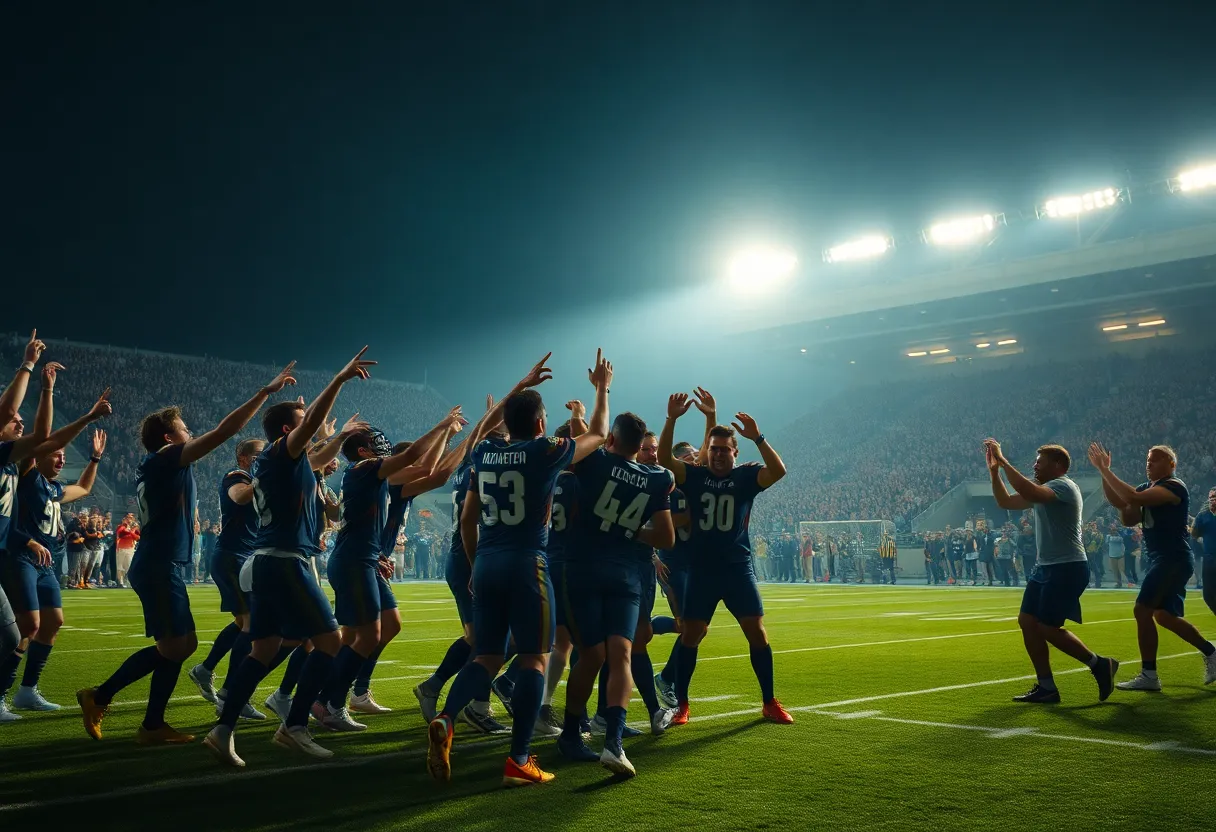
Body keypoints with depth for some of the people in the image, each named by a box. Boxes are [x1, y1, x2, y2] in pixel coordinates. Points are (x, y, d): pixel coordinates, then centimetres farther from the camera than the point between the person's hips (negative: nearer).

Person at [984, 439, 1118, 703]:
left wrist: (1003, 461, -28)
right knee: (1027, 621, 4)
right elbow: (1006, 502, 20)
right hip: (1046, 567, 10)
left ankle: (1100, 665, 8)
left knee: (1048, 628, -10)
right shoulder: (1042, 491, 16)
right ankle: (1046, 688, 9)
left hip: (1067, 568, -10)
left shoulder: (1063, 486, -14)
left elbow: (1029, 492, -33)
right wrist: (994, 471, 9)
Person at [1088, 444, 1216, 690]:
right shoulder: (1148, 487, 14)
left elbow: (1133, 497, -29)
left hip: (1173, 560, -10)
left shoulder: (1173, 486, -14)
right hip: (1159, 559, 10)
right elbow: (1117, 501, 1)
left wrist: (1105, 470, -26)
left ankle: (1148, 675, -8)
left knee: (1142, 610, -14)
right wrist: (1103, 471, -11)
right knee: (1164, 615, 16)